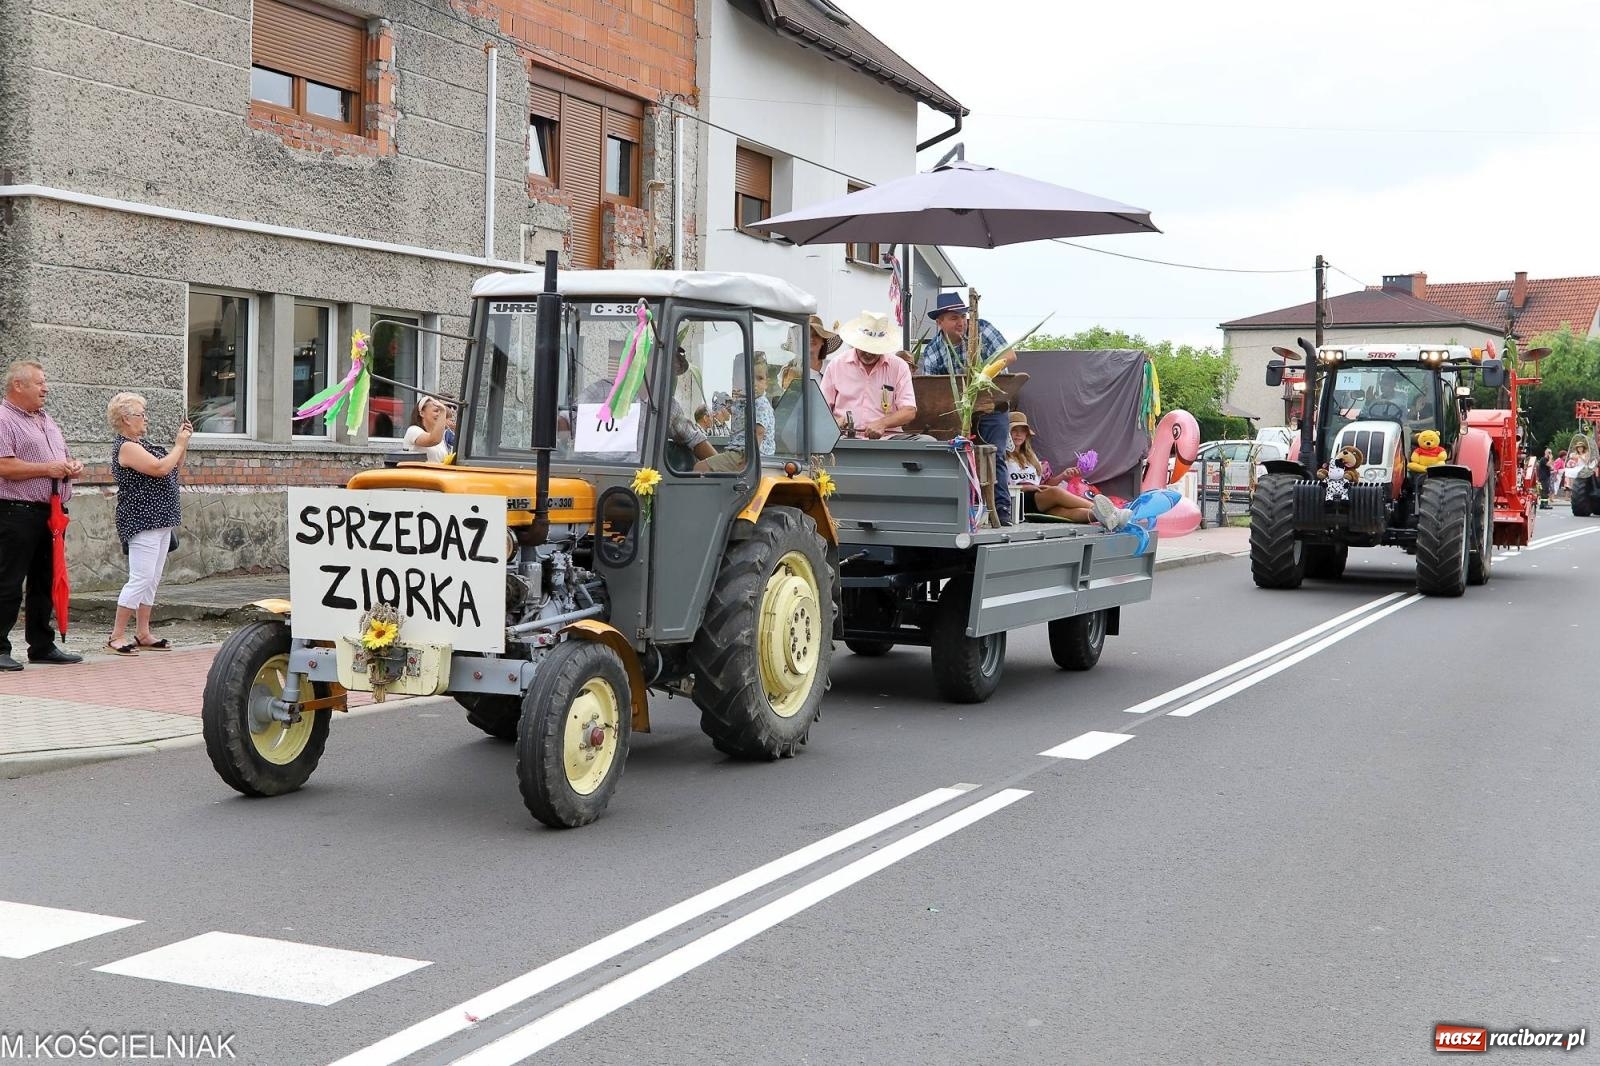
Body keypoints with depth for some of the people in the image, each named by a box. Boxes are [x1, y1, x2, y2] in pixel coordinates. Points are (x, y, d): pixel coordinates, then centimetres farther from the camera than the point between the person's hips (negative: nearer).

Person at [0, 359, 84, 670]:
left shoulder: (46, 421, 20)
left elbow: (62, 458, 30)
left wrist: (72, 466, 7)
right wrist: (47, 469, -15)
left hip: (51, 513, 9)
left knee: (45, 583, 13)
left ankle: (42, 646, 21)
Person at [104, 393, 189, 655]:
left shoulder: (141, 444, 18)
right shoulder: (126, 447, -12)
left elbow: (174, 466, 23)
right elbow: (160, 468, -22)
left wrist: (183, 442, 11)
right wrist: (180, 445, -9)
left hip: (160, 521, 10)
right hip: (142, 522, -10)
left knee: (152, 579, 10)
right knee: (141, 578, -12)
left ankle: (143, 634, 15)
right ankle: (117, 636, -7)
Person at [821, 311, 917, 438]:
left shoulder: (899, 367, 8)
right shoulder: (835, 366, 11)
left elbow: (909, 412, 2)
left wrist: (882, 423, -16)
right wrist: (834, 421, -11)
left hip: (887, 436, 0)